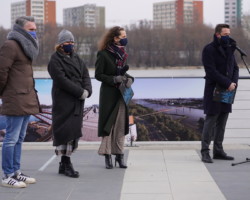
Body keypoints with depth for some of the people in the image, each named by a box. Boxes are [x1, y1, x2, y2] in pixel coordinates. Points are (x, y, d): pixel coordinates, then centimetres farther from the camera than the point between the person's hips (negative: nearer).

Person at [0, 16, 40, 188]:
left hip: (27, 100, 10)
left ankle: (16, 172, 23)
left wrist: (31, 94, 15)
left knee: (19, 138, 15)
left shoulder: (25, 46, 19)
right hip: (15, 100, -10)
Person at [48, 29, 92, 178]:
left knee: (75, 131, 6)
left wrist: (87, 90, -10)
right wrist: (80, 92, -17)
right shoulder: (55, 60, -5)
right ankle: (66, 164, -4)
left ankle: (65, 163, 12)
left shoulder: (77, 59, 18)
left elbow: (86, 76, 10)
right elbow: (62, 80, -15)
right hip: (63, 102, -7)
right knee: (65, 131, -8)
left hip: (77, 102, 7)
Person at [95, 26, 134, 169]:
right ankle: (107, 155, 2)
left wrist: (129, 79, -1)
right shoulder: (104, 54, -9)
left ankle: (119, 154, 12)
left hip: (121, 93, 6)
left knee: (121, 124, 6)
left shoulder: (123, 54, 11)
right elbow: (98, 75, -9)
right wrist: (114, 79, -19)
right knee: (108, 124, -3)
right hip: (108, 94, -6)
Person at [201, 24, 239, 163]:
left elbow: (235, 68, 16)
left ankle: (218, 150, 15)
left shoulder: (229, 49, 14)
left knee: (222, 121, 8)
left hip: (227, 90, 7)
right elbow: (211, 71, -16)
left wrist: (234, 82, -4)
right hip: (214, 90, -7)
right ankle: (205, 152, -2)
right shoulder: (209, 49, -9)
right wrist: (228, 83, -18)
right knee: (211, 120, -7)